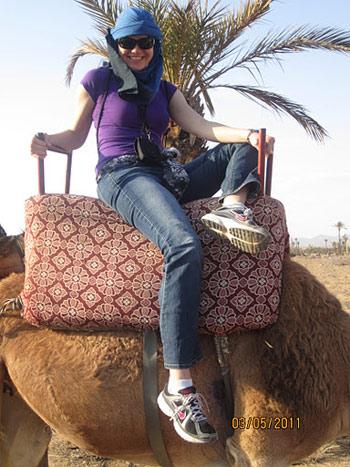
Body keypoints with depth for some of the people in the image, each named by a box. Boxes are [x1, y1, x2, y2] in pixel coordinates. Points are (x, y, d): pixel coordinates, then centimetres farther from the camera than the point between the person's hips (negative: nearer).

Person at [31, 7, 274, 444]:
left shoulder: (164, 89, 22)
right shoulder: (98, 80, 10)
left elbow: (200, 126, 10)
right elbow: (76, 135, 12)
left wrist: (247, 133, -7)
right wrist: (47, 140, -11)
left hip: (165, 177, 7)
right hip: (121, 177, -7)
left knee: (244, 144, 7)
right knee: (184, 247, -36)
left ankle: (231, 208, -28)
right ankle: (178, 388, -43)